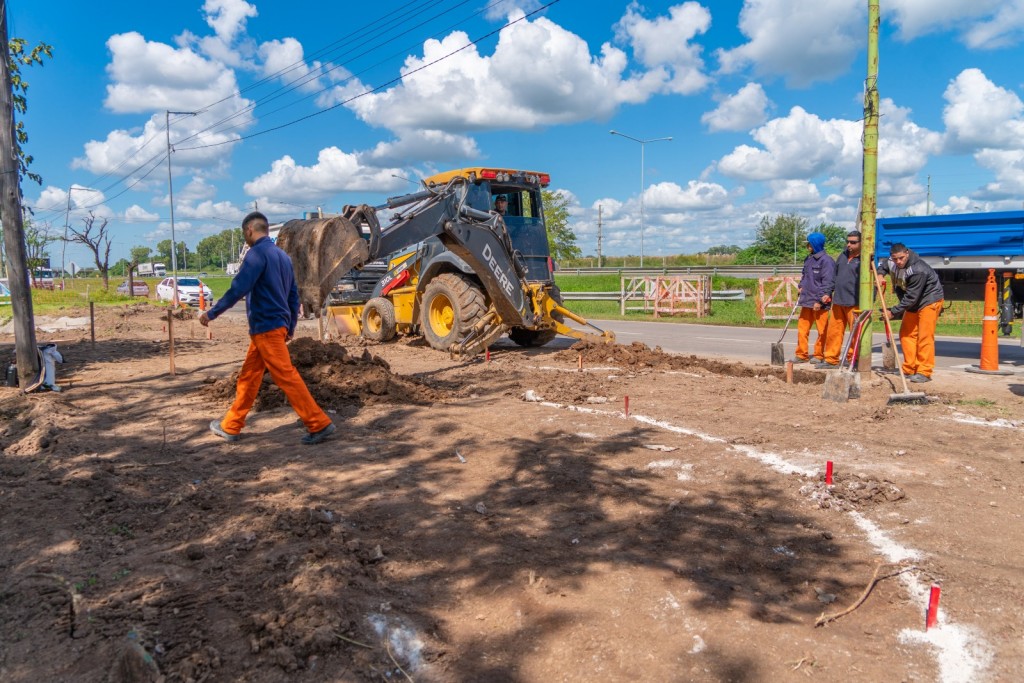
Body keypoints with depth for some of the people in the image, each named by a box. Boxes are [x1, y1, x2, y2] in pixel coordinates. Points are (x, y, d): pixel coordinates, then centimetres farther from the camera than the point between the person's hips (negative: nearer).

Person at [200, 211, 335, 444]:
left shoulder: (257, 254, -12)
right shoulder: (282, 255, 15)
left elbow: (238, 289, -18)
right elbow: (294, 295, 16)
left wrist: (212, 313, -9)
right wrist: (290, 327, 22)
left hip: (266, 327, -9)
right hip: (276, 326, 9)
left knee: (286, 376, -7)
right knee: (248, 376, 15)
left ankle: (319, 424, -6)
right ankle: (230, 426, 24)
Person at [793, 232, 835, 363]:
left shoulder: (826, 260, -11)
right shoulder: (808, 259, 14)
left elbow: (827, 282, -15)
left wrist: (820, 300, -17)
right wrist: (801, 286, 9)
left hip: (819, 303, -8)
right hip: (806, 300, 8)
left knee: (822, 330, 4)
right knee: (802, 328, 8)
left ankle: (819, 355, 13)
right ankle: (802, 355, 16)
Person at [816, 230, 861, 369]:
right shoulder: (843, 255, 13)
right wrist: (828, 293, 18)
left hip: (854, 304, -7)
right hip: (837, 301, 7)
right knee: (833, 331, 10)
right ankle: (831, 360, 18)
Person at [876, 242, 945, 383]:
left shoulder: (918, 270, -32)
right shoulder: (891, 262, -8)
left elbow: (911, 297, -30)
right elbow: (883, 265, 19)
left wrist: (893, 312, -26)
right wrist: (880, 274, -4)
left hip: (930, 300, -8)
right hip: (912, 302, 8)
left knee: (925, 336, -13)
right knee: (906, 334, 5)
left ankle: (924, 372, -11)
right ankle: (909, 370, 10)